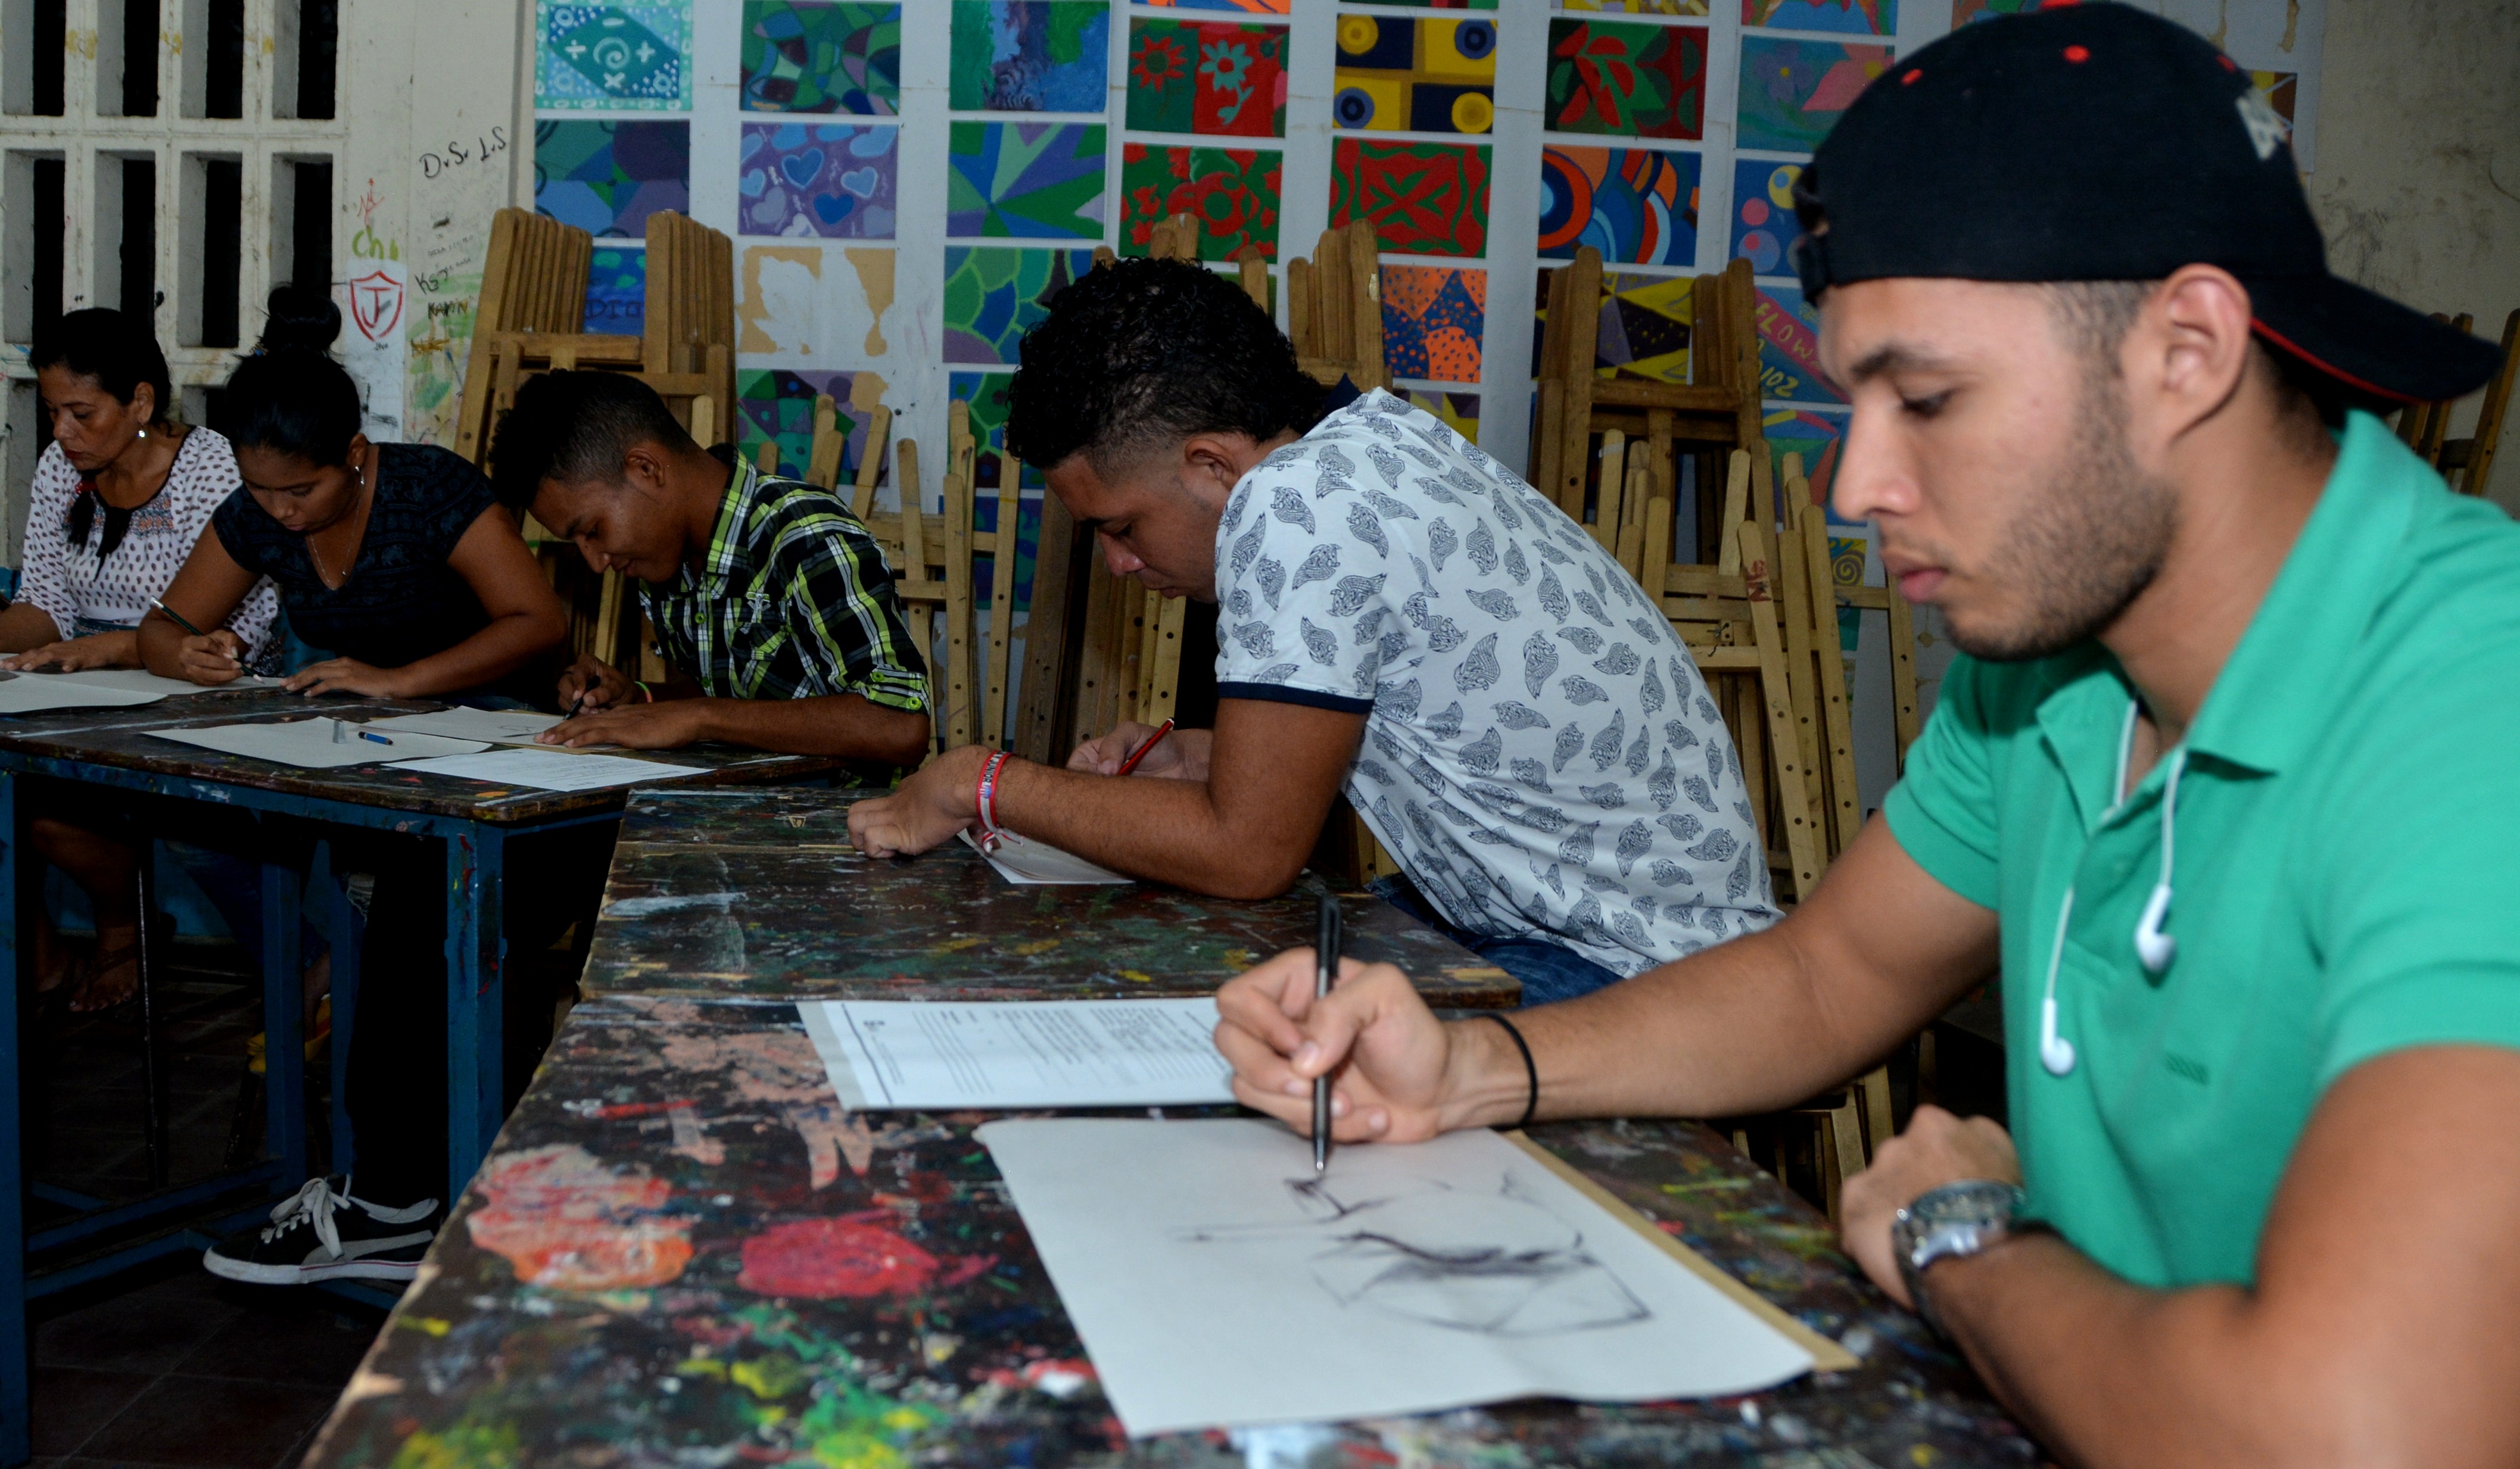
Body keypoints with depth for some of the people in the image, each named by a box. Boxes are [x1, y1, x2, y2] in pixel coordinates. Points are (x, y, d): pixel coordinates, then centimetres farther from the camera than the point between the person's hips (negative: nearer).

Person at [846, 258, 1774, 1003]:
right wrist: (1199, 758, 7)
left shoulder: (1297, 506, -24)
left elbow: (1247, 851, -18)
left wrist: (981, 786, -9)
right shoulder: (1379, 438, 4)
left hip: (1625, 978, -9)